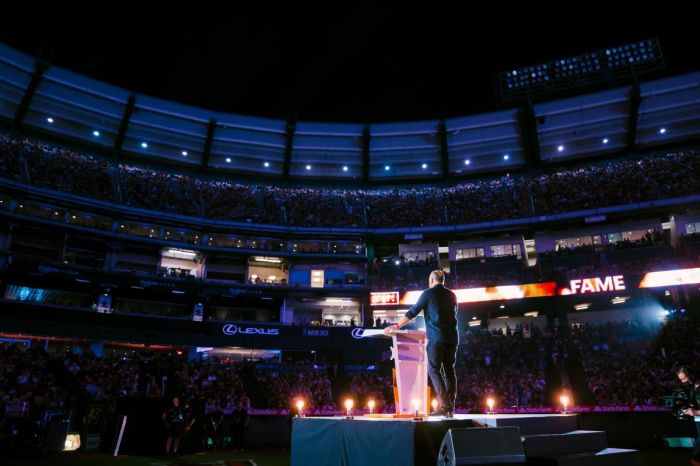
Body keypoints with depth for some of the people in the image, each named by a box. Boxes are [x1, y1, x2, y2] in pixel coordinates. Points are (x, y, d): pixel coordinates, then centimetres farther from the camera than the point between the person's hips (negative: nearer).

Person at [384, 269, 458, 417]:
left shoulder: (428, 293, 0)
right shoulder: (452, 295, 15)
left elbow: (412, 312, 0)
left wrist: (397, 326, 9)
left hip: (436, 337, -6)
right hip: (452, 337, 6)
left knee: (434, 369, -2)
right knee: (449, 370, 8)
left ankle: (444, 405, -11)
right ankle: (451, 407, 7)